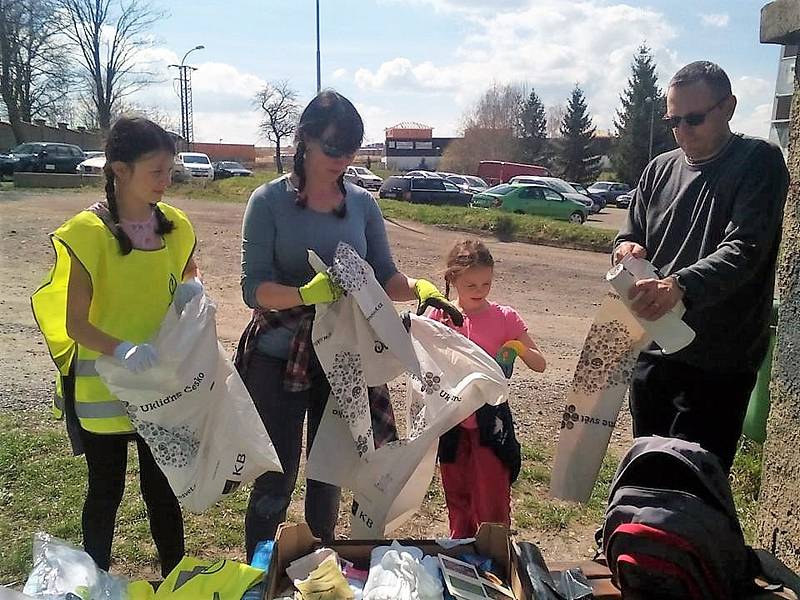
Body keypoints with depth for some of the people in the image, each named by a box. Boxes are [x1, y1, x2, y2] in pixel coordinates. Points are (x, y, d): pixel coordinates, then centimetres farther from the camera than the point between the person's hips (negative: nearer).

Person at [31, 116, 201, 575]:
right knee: (107, 490, 12)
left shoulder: (174, 225, -1)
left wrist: (192, 292, -8)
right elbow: (74, 324, -16)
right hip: (102, 385, -3)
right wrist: (122, 349, -33)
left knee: (162, 488, 13)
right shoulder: (89, 232, -16)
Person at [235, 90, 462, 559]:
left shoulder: (363, 204, 2)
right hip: (278, 357, -4)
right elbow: (254, 288, -16)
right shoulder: (270, 201, -9)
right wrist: (306, 294, -35)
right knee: (276, 479, 4)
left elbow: (385, 278, 1)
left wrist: (421, 288, -20)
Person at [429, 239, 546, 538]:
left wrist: (519, 348, -23)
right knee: (456, 496, 18)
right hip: (452, 421, 2)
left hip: (490, 421, -2)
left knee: (492, 499, 1)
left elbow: (540, 364, -3)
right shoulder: (440, 316, -4)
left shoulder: (505, 318, -7)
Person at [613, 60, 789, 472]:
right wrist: (626, 247, -8)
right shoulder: (661, 169, 10)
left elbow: (745, 249, -20)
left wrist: (681, 285, -37)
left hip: (718, 364, -6)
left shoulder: (758, 162, -7)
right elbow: (631, 234, 18)